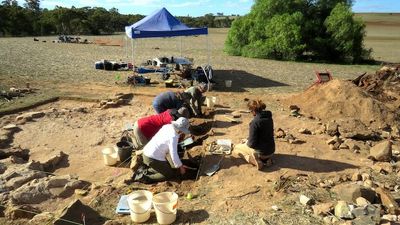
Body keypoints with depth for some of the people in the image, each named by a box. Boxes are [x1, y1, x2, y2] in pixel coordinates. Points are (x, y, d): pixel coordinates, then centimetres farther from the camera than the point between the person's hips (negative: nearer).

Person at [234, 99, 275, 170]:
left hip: (261, 152, -7)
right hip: (271, 151, 7)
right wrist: (248, 140, 13)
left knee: (237, 147, 15)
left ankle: (255, 161, -6)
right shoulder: (269, 118, -1)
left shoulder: (255, 122, -26)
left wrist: (247, 142, 1)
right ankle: (266, 159, 11)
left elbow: (252, 143, -23)